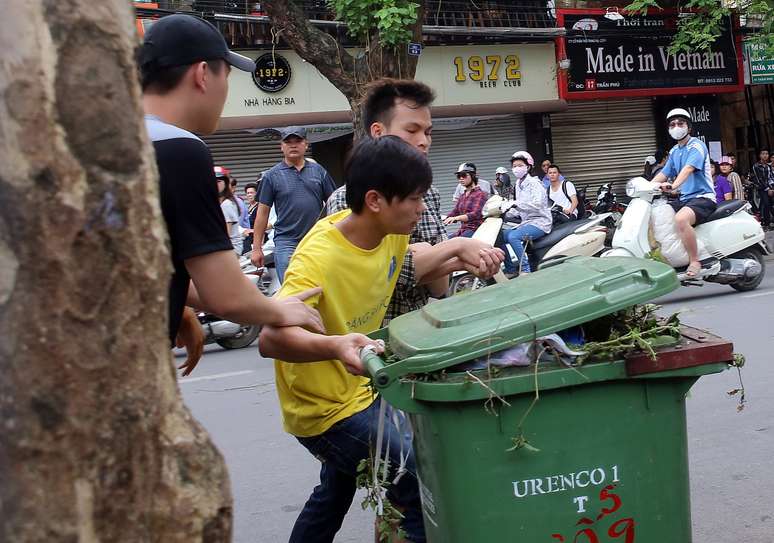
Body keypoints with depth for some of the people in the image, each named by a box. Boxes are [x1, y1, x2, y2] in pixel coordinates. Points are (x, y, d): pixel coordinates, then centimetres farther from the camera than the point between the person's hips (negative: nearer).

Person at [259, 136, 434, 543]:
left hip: (359, 388, 9)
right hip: (324, 409, -9)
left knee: (335, 493, 29)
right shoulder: (318, 258, -31)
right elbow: (270, 338, -42)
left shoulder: (390, 232, -7)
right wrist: (334, 346, -59)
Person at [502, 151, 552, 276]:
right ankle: (510, 270, 5)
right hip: (526, 222, 9)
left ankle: (525, 270, -25)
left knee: (513, 237, -30)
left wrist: (516, 204, -35)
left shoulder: (533, 183, -10)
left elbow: (537, 204, -26)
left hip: (540, 222, -9)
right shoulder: (518, 184, 15)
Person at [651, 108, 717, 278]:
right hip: (684, 198, 9)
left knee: (681, 219, -37)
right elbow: (664, 174, 18)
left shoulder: (696, 145, -7)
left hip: (703, 197, -9)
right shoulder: (674, 151, 19)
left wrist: (674, 186, -42)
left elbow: (688, 168, -25)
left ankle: (694, 262, -27)